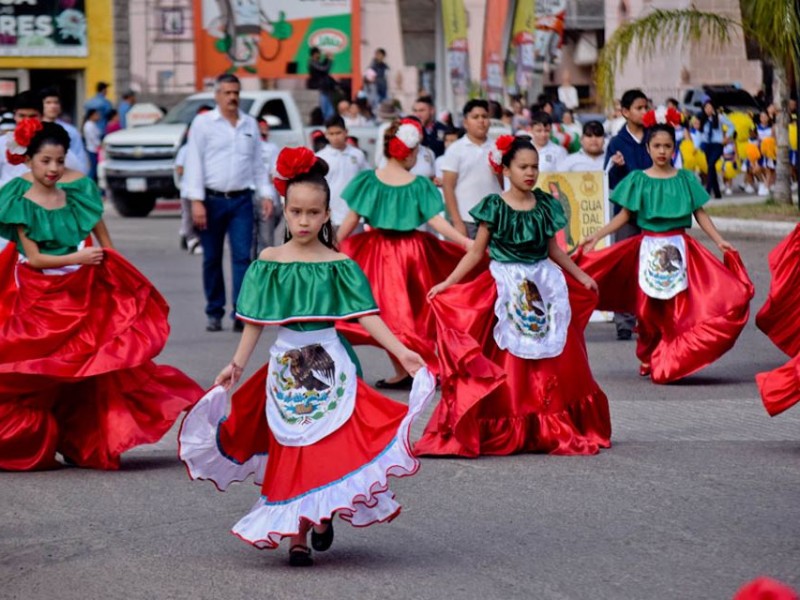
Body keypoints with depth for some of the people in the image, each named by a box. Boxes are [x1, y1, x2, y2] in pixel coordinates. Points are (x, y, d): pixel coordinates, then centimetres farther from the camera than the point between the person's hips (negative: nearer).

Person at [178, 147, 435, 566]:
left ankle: (323, 515, 20)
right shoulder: (269, 262, 0)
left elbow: (366, 315, -6)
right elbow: (256, 321, 3)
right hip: (285, 367, 1)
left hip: (329, 367, -1)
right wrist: (237, 365, -3)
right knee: (290, 449, 2)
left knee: (331, 445, -4)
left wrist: (402, 352, -15)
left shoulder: (338, 265, -2)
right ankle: (296, 536, 8)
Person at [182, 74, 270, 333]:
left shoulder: (250, 124, 12)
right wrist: (196, 201, -11)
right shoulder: (203, 123, 1)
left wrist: (265, 194, 9)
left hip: (241, 200, 2)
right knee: (212, 259, 5)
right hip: (212, 200, -2)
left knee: (242, 256, -8)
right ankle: (214, 313, 14)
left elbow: (258, 163, 18)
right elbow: (194, 162, -3)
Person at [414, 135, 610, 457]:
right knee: (508, 369, -3)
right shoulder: (495, 207, -5)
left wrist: (581, 276, 25)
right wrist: (447, 283, -11)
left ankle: (555, 431, 13)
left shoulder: (544, 205, 6)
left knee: (554, 366, 4)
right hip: (507, 290, -4)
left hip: (544, 288, 4)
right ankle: (505, 435, 3)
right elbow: (476, 253, -3)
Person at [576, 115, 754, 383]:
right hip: (649, 247, 0)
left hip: (678, 248, 0)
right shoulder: (638, 180, 4)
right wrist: (596, 236, -2)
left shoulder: (685, 179, 5)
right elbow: (624, 215, 6)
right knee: (647, 308, 0)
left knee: (677, 307, -6)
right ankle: (647, 358, 16)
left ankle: (671, 361, 2)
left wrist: (719, 241, -4)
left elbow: (700, 214, 6)